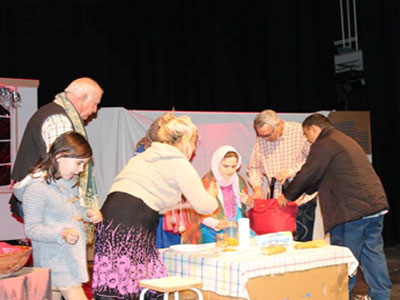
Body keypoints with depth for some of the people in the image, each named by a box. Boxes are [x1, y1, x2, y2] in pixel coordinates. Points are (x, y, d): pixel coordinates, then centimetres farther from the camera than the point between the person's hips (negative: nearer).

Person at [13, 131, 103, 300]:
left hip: (72, 257, 8)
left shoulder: (70, 181, 10)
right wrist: (61, 233, -31)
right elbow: (31, 228, -17)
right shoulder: (37, 188, -18)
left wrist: (88, 214, 4)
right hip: (55, 261, -8)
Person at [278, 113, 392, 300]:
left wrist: (287, 196, 10)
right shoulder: (345, 140, 24)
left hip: (352, 209, -9)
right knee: (373, 253, 12)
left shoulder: (323, 145, -7)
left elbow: (307, 174, -4)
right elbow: (321, 177, 29)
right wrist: (300, 193, 30)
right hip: (376, 204, 9)